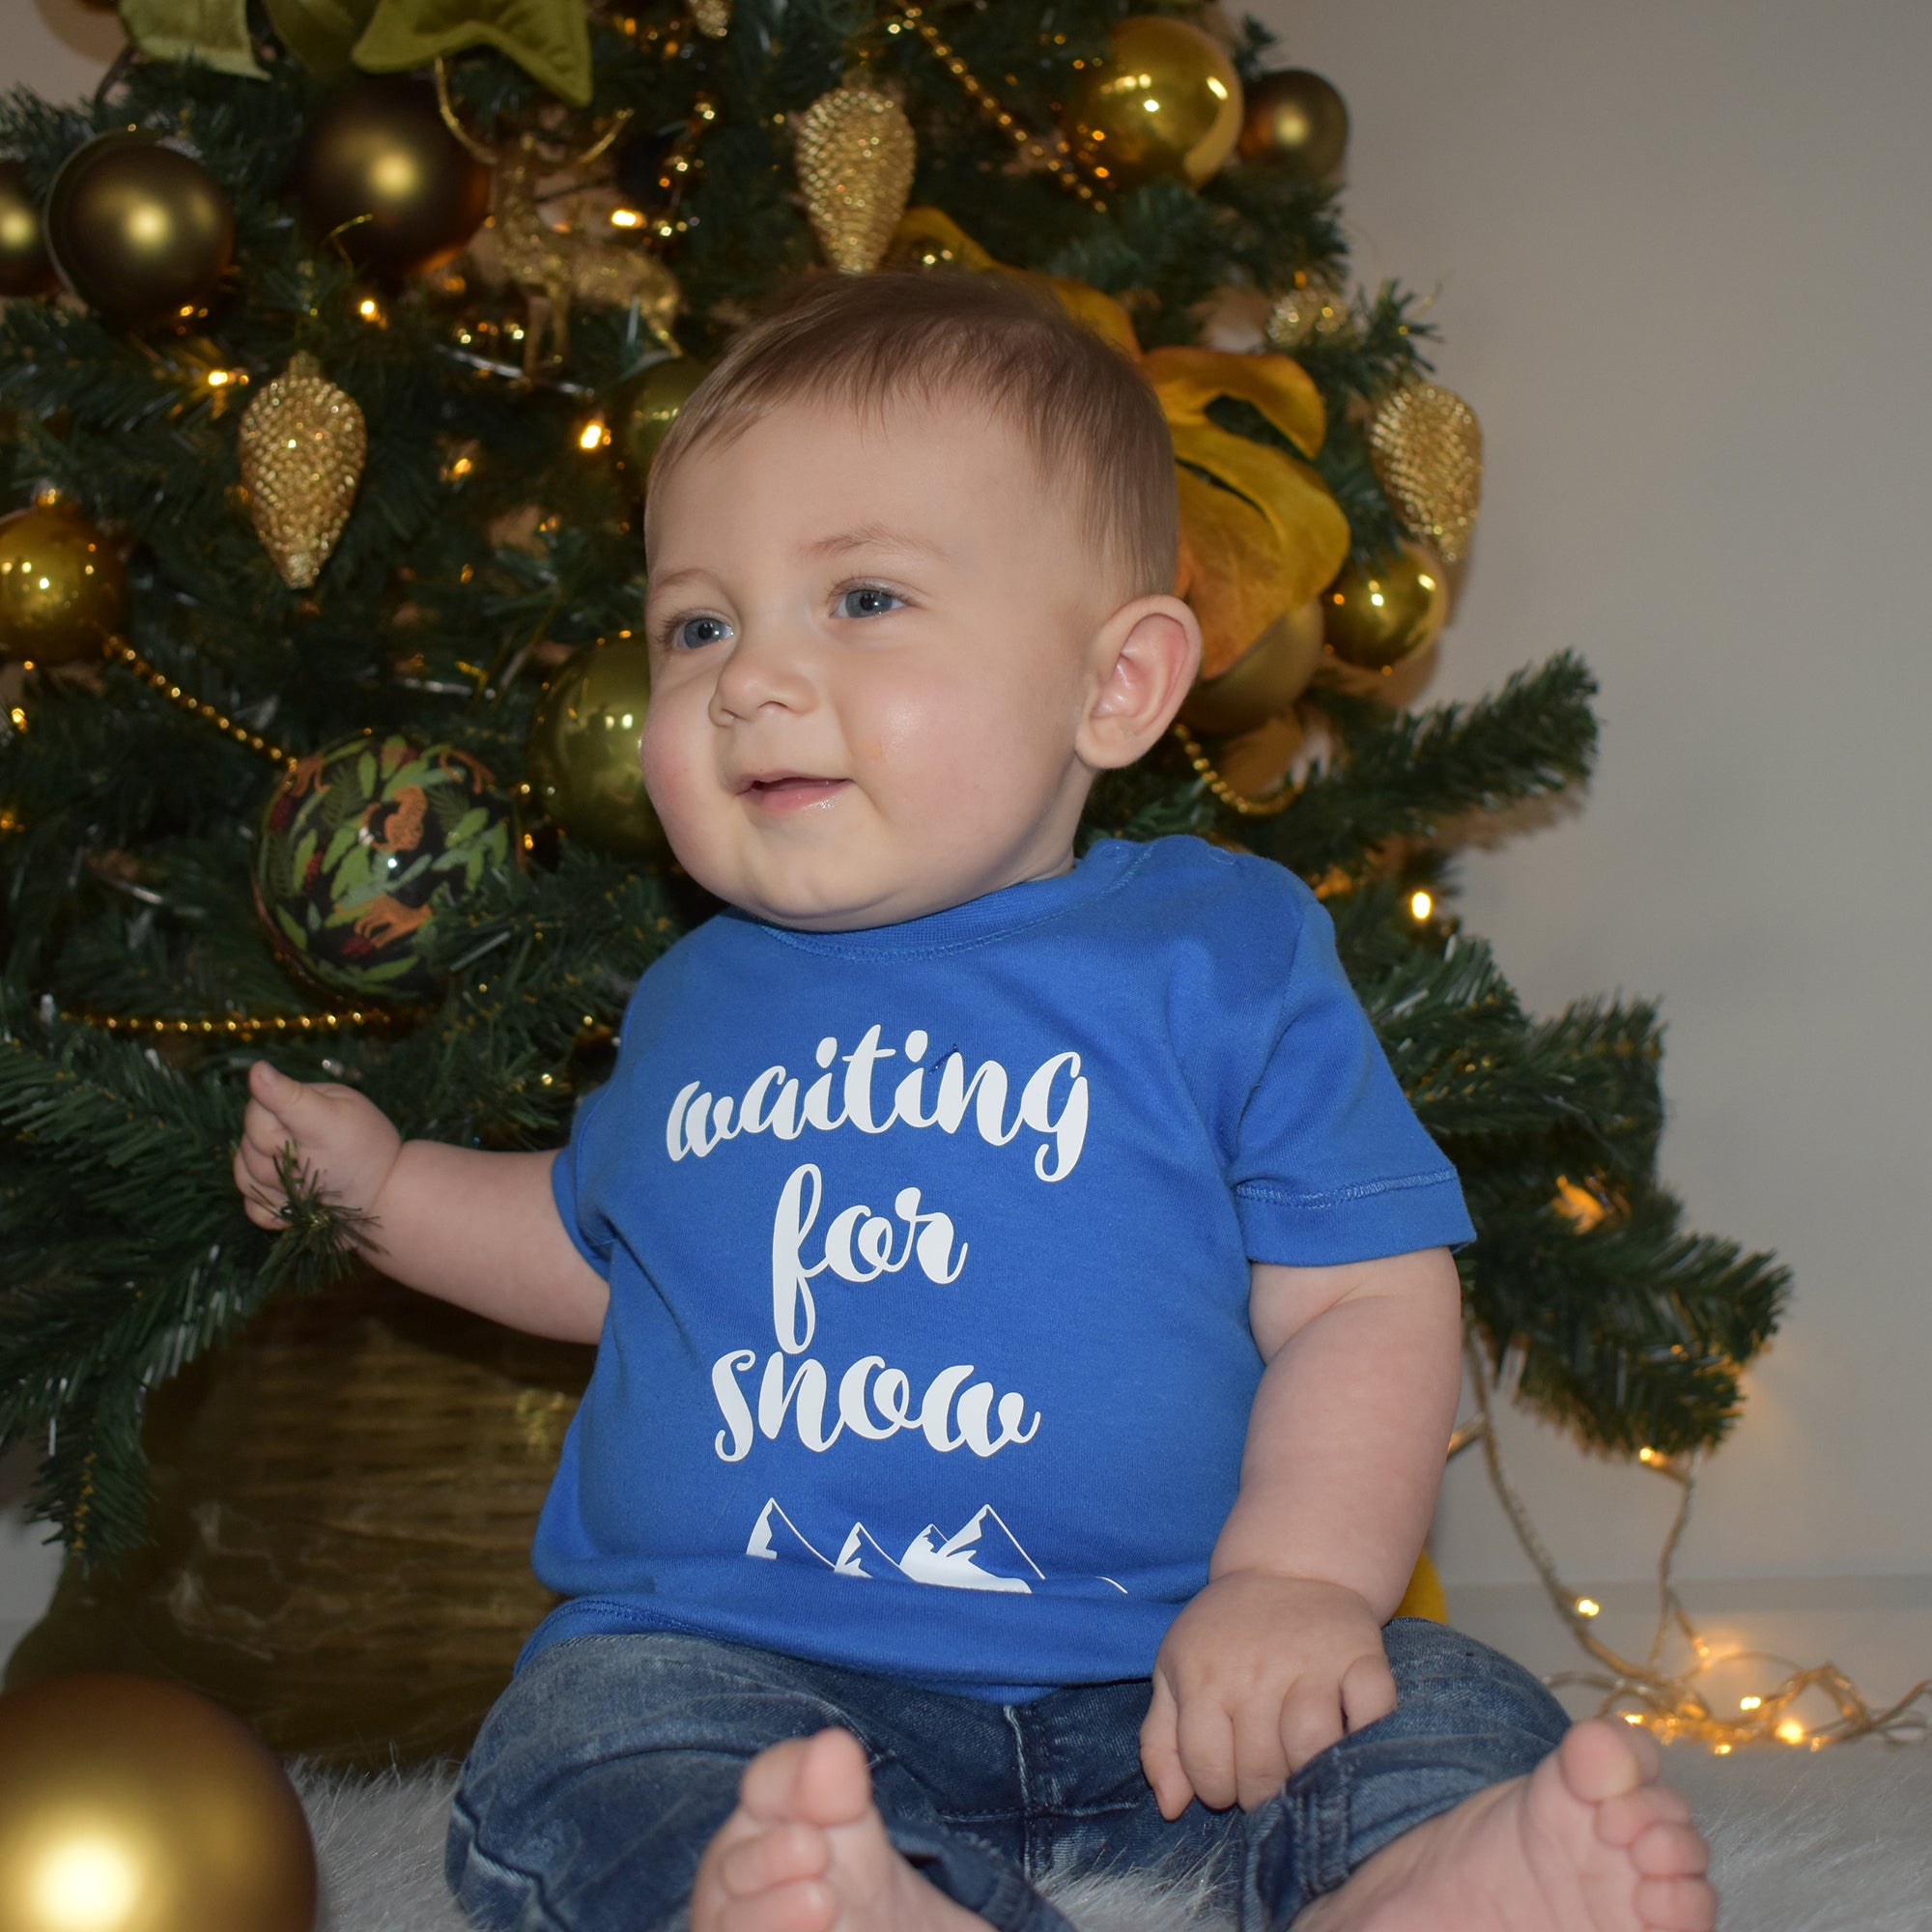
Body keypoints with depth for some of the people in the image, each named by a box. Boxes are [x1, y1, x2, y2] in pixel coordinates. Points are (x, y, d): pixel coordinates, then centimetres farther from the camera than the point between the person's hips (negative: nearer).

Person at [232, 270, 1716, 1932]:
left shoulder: (1222, 951, 2)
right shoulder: (699, 1001, 15)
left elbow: (1368, 1296, -3)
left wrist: (1300, 1577, -18)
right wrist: (390, 1185, 31)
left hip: (1150, 1675, -1)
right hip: (726, 1657, 2)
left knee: (1456, 1724, -23)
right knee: (589, 1745, -29)